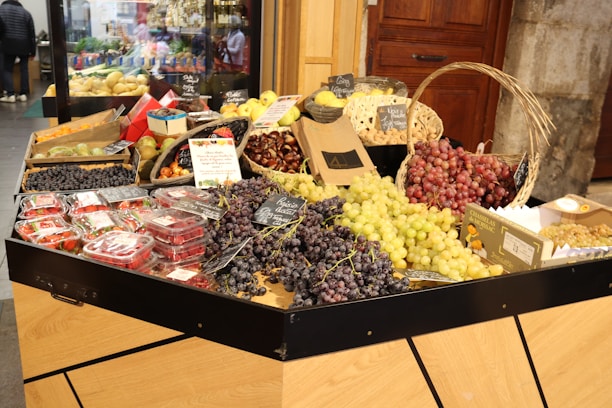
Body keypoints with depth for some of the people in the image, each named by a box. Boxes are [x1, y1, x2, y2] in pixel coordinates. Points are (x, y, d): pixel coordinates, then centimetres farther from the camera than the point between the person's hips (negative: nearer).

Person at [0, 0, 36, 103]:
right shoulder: (26, 12, 7)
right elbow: (32, 34, 6)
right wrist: (33, 51, 9)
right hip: (24, 45, 2)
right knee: (24, 69, 10)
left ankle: (10, 94, -5)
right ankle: (23, 94, 6)